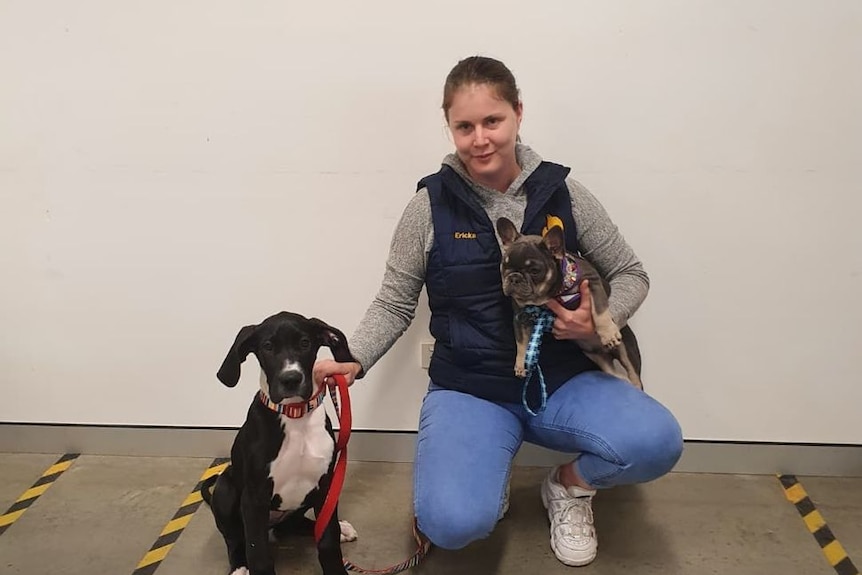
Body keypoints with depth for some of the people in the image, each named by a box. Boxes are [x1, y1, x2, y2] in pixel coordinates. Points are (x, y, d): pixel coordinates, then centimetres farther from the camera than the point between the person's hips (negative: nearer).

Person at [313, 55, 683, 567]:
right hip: (467, 390, -1)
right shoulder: (431, 205, -6)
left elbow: (631, 273, 8)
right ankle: (491, 477, 12)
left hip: (560, 380, 2)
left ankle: (569, 486, 9)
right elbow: (395, 304, 3)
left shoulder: (562, 194, -3)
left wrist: (599, 322, -12)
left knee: (657, 442, -26)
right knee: (452, 522, -27)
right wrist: (353, 361, -14)